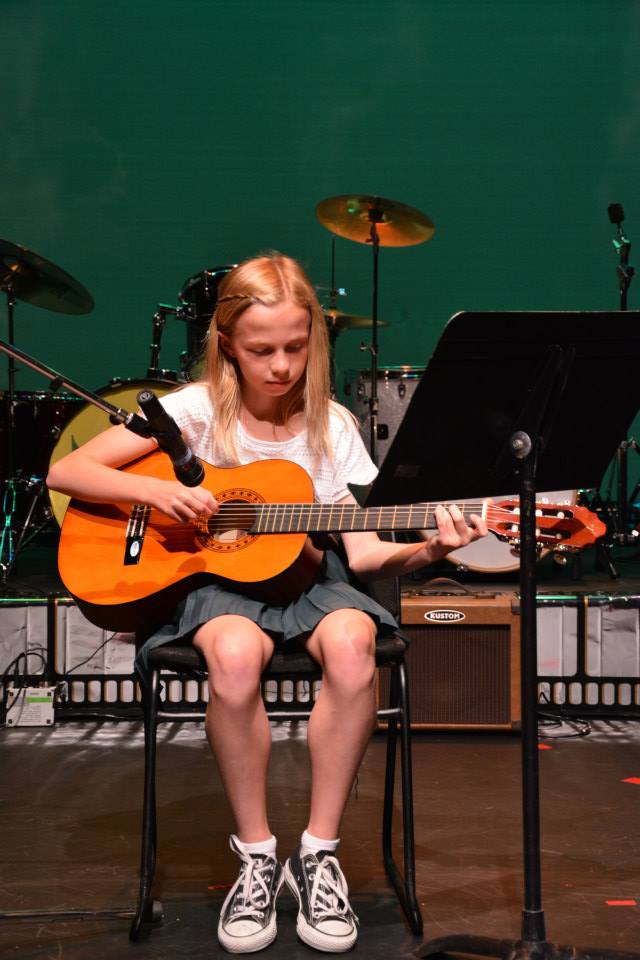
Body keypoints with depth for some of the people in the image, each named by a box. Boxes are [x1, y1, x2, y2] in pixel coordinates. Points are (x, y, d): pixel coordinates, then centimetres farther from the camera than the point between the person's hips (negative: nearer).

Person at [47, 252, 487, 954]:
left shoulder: (330, 425, 2)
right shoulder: (198, 410, -4)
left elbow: (357, 549, -1)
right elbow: (65, 472, -5)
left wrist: (425, 550, -20)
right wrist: (156, 489, -20)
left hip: (306, 575, 2)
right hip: (214, 577, -2)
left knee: (351, 641, -35)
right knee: (235, 653, -38)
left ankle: (318, 852, -17)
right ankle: (256, 855, -16)